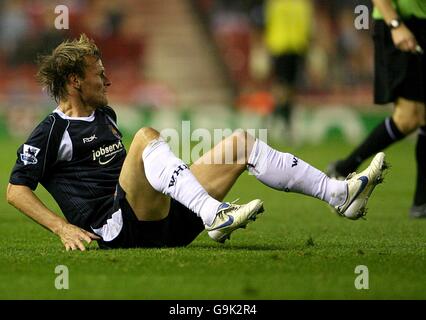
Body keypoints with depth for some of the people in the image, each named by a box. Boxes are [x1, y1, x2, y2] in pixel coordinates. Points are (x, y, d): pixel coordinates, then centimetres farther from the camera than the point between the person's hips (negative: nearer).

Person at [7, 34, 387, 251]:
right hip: (118, 228, -9)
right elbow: (16, 190, -7)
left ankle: (339, 193, -2)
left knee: (241, 142, 5)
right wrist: (64, 228, -17)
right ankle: (214, 216, -49)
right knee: (146, 136, -32)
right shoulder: (53, 131, -2)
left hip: (162, 219, 9)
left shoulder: (105, 115, 25)